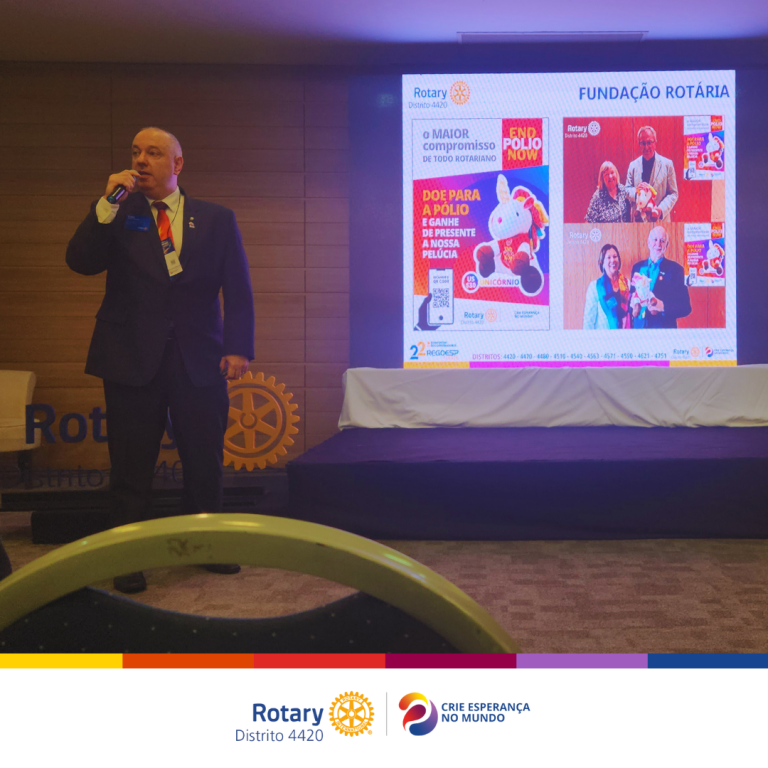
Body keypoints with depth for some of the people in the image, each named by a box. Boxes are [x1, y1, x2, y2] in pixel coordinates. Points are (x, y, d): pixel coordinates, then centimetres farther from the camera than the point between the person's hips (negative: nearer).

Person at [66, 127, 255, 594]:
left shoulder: (217, 220, 8)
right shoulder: (118, 215, 9)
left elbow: (238, 289, 3)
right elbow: (81, 262, -5)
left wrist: (238, 348, -8)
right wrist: (108, 204, -12)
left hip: (199, 359, 1)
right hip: (131, 360, 0)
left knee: (205, 463, 7)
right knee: (132, 467, 4)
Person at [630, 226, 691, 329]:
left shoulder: (675, 269, -3)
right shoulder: (637, 267, 9)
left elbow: (685, 307, -5)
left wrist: (663, 307, -21)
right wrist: (634, 306, -7)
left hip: (664, 328, -3)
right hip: (638, 326, 3)